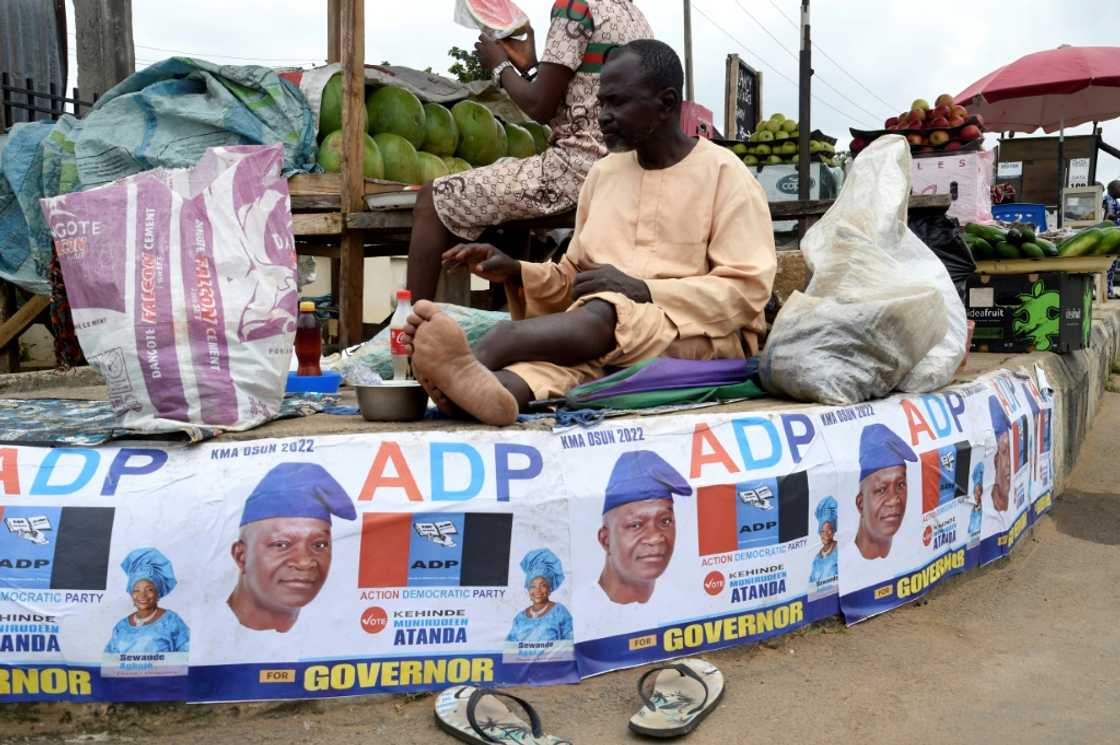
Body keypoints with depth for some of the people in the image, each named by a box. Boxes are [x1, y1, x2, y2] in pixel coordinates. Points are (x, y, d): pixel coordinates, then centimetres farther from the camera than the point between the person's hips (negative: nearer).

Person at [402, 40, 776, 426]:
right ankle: (494, 386, -61)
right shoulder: (603, 173, 17)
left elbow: (747, 290, -9)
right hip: (610, 335, 5)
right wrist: (516, 273, -1)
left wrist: (641, 290, -19)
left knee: (605, 312, -35)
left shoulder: (724, 173, 0)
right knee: (566, 349, -31)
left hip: (701, 336, -4)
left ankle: (469, 362, -54)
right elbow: (574, 278, 20)